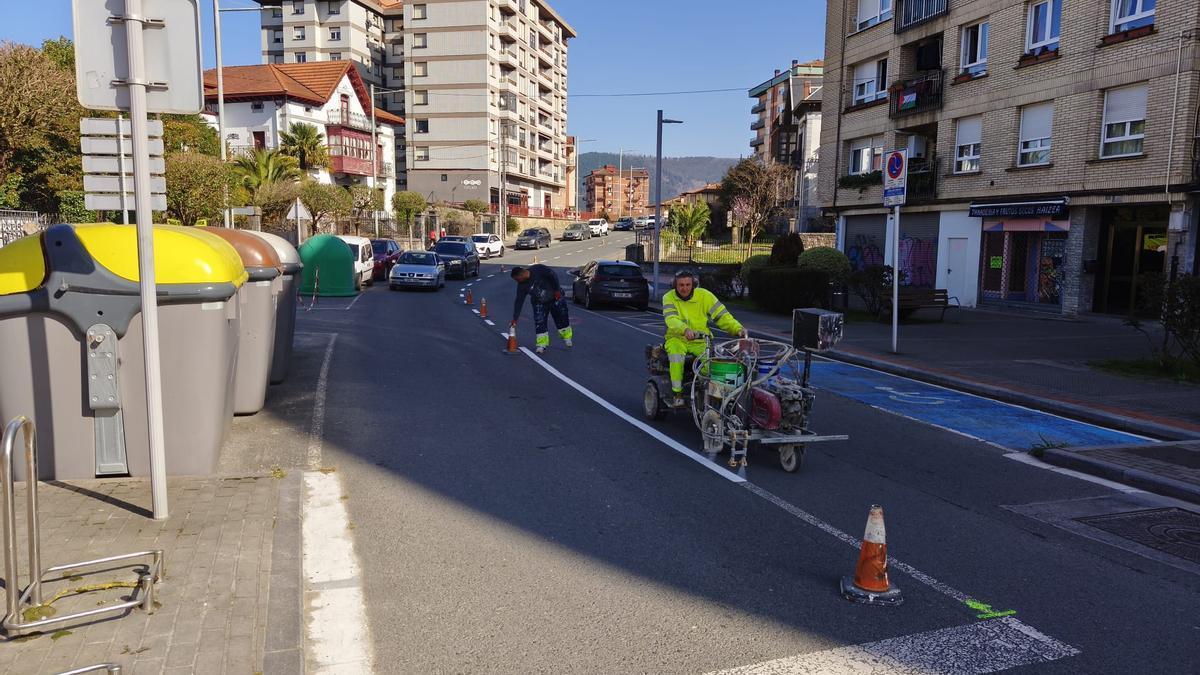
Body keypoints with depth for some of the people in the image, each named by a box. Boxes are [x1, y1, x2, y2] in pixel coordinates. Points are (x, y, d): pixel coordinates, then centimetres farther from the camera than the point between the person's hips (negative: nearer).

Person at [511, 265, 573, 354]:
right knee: (539, 323, -10)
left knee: (562, 318, 7)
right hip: (539, 303, 3)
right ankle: (542, 344, -2)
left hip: (555, 297, -3)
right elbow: (519, 301, -10)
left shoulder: (538, 269, -25)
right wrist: (515, 318, -13)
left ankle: (566, 337, 28)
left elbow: (553, 276, -19)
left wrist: (557, 290, -17)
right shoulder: (521, 285, -12)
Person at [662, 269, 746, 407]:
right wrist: (685, 330, -42)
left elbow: (721, 315, -3)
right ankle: (677, 394, -25)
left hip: (700, 341, 1)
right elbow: (671, 319, -21)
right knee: (676, 355, -34)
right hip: (677, 339, -1)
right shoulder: (669, 297, -3)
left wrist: (737, 328, -19)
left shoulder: (704, 295, 0)